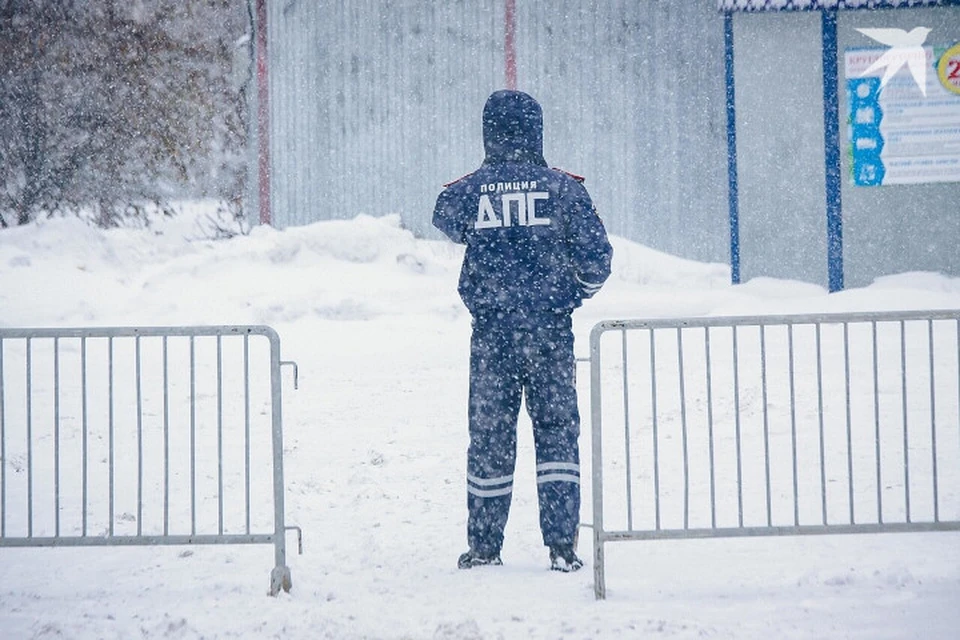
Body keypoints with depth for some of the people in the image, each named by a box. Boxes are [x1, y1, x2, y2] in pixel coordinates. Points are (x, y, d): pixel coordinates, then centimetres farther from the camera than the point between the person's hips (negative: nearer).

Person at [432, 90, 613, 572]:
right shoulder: (563, 188, -5)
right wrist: (578, 292, 17)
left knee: (489, 437, 10)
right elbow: (597, 258, -2)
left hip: (491, 333, 1)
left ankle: (484, 547, 15)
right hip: (550, 332, -1)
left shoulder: (466, 193, -3)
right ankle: (562, 546, 1)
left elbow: (446, 226, 19)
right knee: (558, 433, 6)